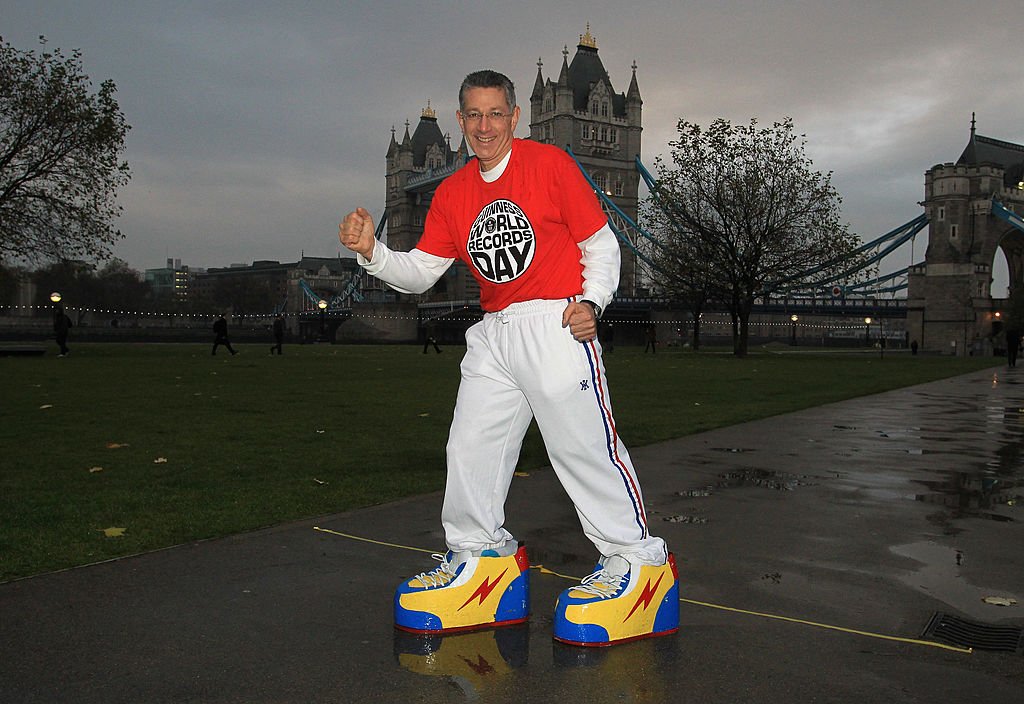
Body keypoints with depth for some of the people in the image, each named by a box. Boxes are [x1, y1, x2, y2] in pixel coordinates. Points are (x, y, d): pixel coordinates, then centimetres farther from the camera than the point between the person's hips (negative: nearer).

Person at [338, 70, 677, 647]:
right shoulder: (452, 193, 12)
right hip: (494, 334, 6)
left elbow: (601, 243, 0)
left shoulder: (550, 163, -2)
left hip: (556, 324, -6)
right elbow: (419, 273, 10)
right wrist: (372, 251, -7)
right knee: (471, 445, 6)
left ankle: (638, 562, 5)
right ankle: (480, 558, 22)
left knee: (583, 443, -8)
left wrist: (591, 301, -14)